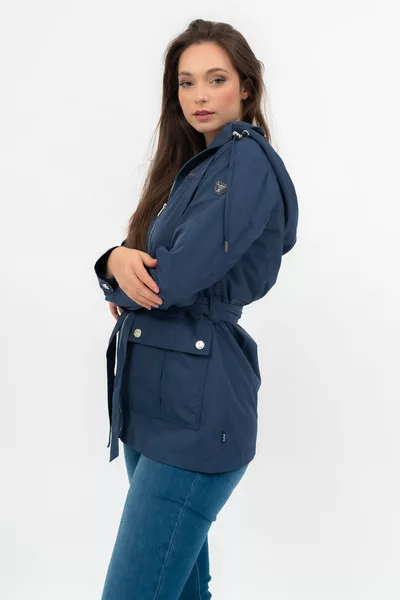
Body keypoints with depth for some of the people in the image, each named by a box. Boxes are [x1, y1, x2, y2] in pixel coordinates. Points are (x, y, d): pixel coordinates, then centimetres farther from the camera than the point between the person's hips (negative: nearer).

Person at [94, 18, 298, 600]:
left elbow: (177, 279, -20)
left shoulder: (249, 160, -11)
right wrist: (120, 259, -12)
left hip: (197, 412, -9)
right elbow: (143, 259, 12)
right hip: (150, 401, 9)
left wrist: (123, 288, 1)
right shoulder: (193, 165, 18)